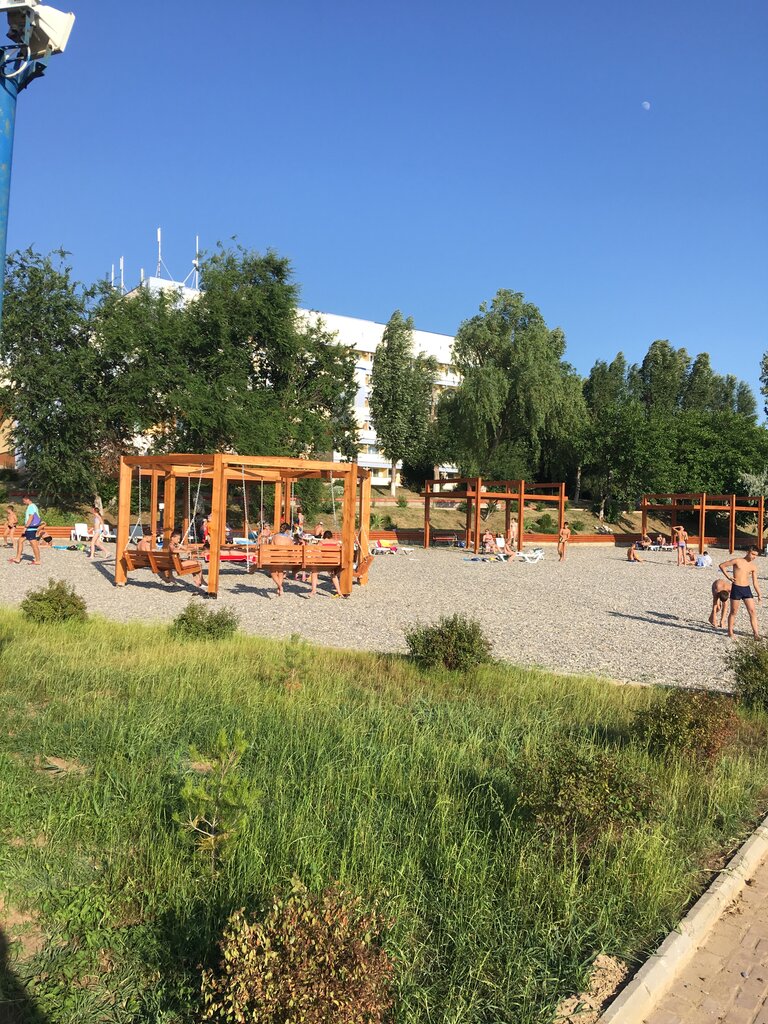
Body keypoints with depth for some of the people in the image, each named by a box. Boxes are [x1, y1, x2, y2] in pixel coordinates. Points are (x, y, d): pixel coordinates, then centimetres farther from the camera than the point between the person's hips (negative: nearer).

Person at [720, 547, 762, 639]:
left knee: (752, 611, -2)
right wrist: (728, 577, -5)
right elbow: (722, 565, 0)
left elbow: (755, 582, 11)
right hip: (736, 588, -4)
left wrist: (759, 595, 8)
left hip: (747, 589, 4)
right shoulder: (737, 561, -5)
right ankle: (730, 632, 17)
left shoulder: (753, 567, 8)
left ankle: (756, 633, 0)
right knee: (734, 612, 4)